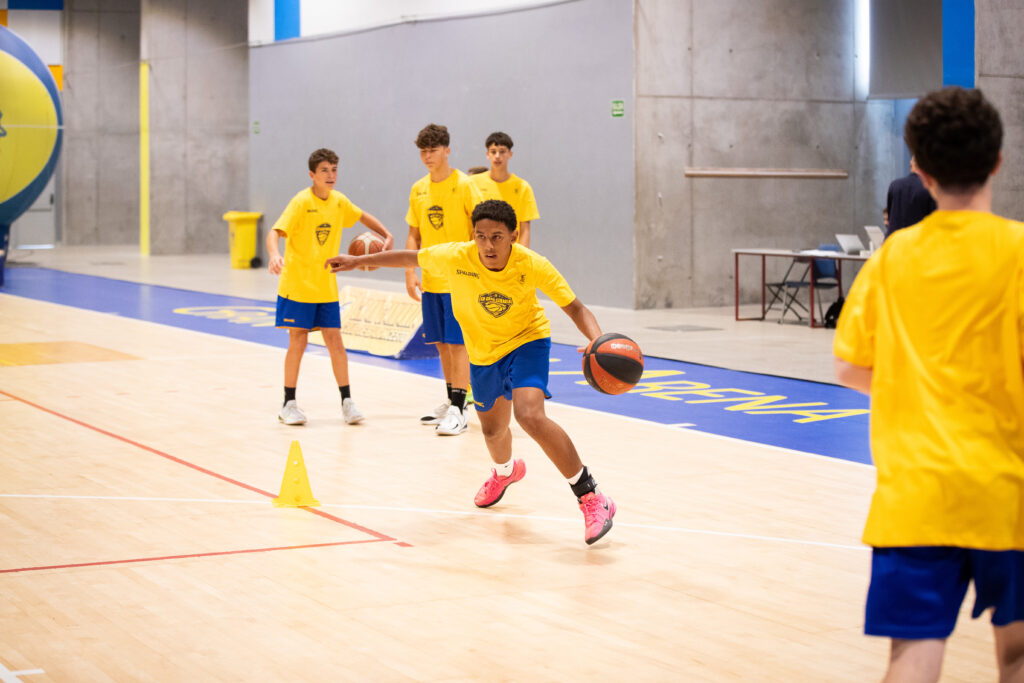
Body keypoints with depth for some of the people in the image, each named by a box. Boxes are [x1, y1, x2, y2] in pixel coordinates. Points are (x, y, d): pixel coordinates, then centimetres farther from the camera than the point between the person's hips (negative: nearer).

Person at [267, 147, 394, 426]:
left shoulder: (339, 201, 3)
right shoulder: (301, 202, -15)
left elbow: (362, 216, 23)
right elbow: (275, 232, -25)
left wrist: (386, 236, 9)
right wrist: (274, 255, -45)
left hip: (326, 287, 4)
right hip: (297, 285, -4)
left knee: (335, 340, 2)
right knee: (298, 341, -2)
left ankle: (347, 402, 10)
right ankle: (289, 405, 10)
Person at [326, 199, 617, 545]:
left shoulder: (532, 265, -29)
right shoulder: (456, 257, -24)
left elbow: (575, 307, -24)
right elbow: (411, 258, -5)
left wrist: (598, 342, -42)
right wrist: (360, 261, 2)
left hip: (527, 341, -4)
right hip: (484, 351, 4)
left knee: (530, 416, -30)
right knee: (493, 430, 22)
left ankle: (592, 498, -22)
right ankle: (505, 471, 62)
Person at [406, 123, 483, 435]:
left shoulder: (463, 185, -9)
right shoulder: (418, 189, 8)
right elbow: (414, 235, 13)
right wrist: (410, 273, 3)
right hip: (430, 280, 6)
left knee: (457, 343, -7)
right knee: (441, 343, 12)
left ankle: (458, 410, -7)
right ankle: (451, 402, 23)